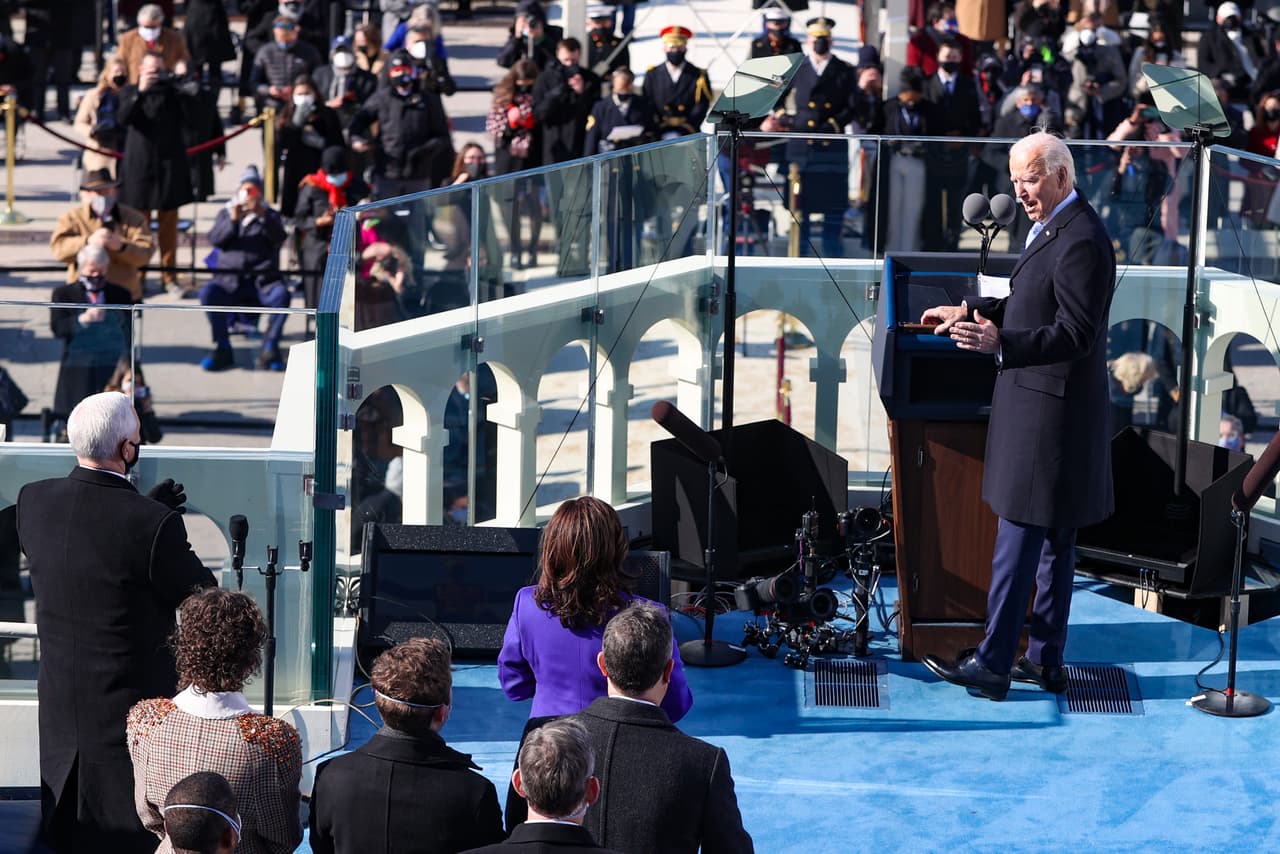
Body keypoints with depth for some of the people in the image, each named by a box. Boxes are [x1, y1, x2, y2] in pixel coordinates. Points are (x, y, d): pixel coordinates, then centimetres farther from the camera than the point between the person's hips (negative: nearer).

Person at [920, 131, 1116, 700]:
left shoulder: (1080, 241, -19)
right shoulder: (1053, 228, 14)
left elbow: (1075, 334, -24)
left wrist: (1000, 343, -32)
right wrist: (972, 311, 17)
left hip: (1051, 412, -11)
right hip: (1043, 406, 11)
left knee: (1018, 540, -6)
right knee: (1053, 543, 14)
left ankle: (992, 664, -3)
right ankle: (1046, 661, 20)